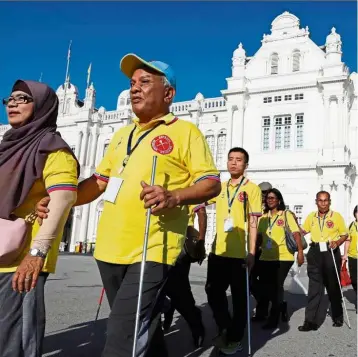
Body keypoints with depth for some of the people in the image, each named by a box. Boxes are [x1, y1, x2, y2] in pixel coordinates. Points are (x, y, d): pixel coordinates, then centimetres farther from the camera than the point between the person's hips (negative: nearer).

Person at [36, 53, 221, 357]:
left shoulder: (185, 131, -1)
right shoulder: (122, 134, 19)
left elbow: (212, 183, -5)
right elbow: (100, 180, 20)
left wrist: (175, 197, -24)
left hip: (152, 251, -6)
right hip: (110, 249, 7)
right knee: (143, 329, 20)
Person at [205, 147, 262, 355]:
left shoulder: (252, 188, -4)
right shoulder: (221, 188, 11)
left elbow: (253, 222, -9)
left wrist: (252, 253, -15)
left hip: (240, 253, -5)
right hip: (218, 251, 5)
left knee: (239, 297, 8)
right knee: (213, 292, 11)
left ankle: (235, 339, 24)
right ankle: (225, 329, 32)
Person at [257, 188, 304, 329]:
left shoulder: (286, 214, 0)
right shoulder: (263, 217, 12)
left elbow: (296, 233, -8)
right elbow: (259, 236, 14)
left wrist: (300, 252, -17)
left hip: (283, 257, -5)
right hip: (266, 258, 5)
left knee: (276, 287, -2)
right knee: (265, 287, 7)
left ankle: (273, 319, 11)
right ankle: (282, 306, 34)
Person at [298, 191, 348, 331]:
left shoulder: (336, 216, -2)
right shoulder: (311, 216, 8)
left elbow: (344, 235, 3)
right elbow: (303, 231, 21)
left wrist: (337, 243, -15)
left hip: (331, 252, -2)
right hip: (315, 253, 2)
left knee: (333, 286, 11)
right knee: (314, 287, -1)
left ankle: (338, 317, 31)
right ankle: (311, 321, 0)